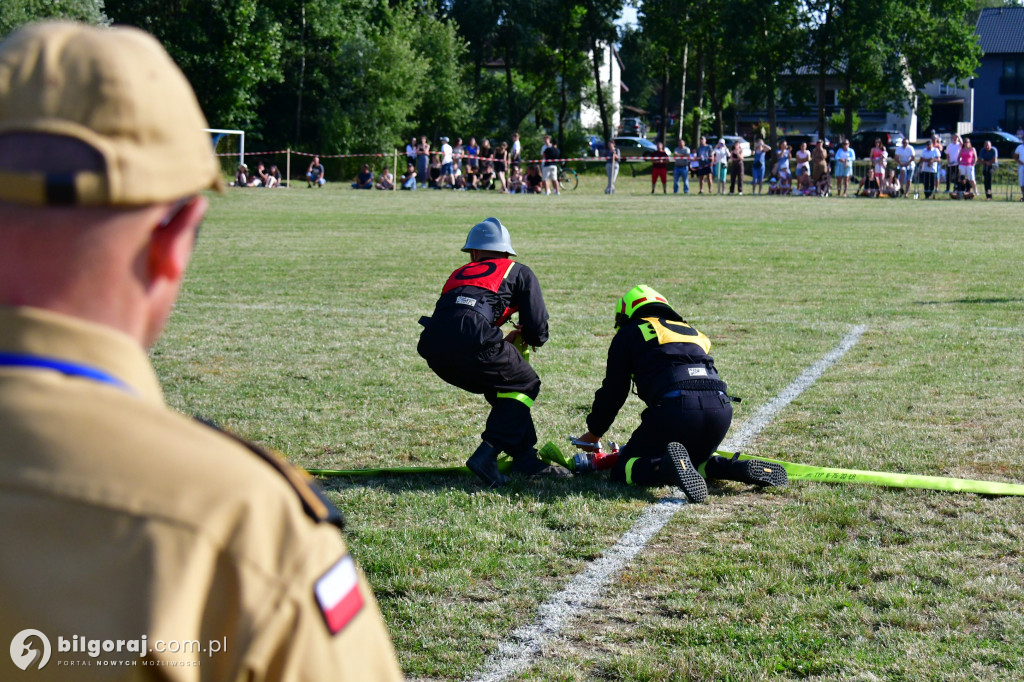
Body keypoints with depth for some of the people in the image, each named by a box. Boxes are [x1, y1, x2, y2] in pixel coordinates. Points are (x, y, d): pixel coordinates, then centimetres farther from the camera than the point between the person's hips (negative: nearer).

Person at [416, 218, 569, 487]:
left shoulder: (459, 273, 35)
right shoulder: (519, 272, 22)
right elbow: (538, 331, 14)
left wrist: (502, 342, 39)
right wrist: (527, 337, 38)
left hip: (433, 347, 6)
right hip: (472, 343, -5)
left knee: (502, 388, 26)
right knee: (525, 384, 15)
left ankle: (525, 460, 21)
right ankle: (487, 453, -2)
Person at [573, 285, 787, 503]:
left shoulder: (629, 333, 20)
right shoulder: (690, 331, 35)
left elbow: (613, 391, 19)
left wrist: (594, 433, 35)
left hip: (675, 407, -5)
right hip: (721, 408, 5)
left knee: (623, 469, 6)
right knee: (697, 459, 33)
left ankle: (668, 466, -26)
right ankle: (741, 468, 2)